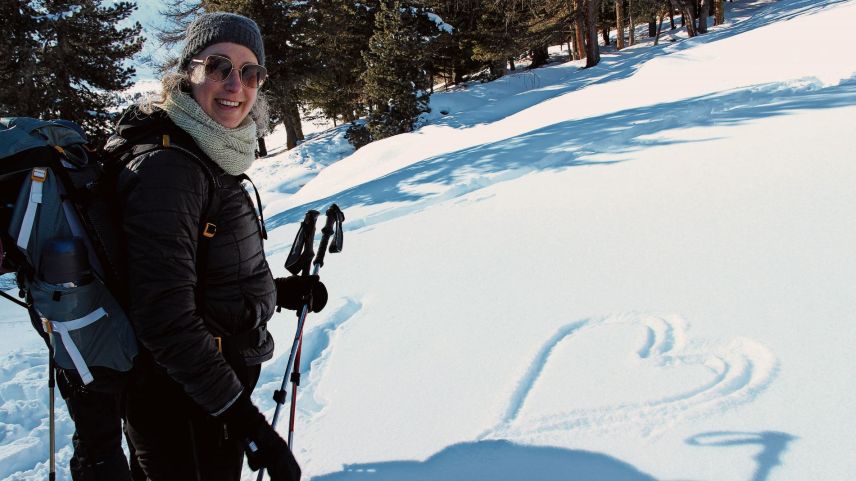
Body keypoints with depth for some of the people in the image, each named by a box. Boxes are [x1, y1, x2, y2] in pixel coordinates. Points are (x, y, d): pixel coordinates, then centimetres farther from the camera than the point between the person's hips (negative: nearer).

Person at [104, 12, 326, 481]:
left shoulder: (209, 160, 6)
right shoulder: (166, 167, -23)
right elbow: (165, 319, -27)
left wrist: (281, 291, 7)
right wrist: (243, 417, -26)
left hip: (217, 394, 9)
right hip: (181, 415, -9)